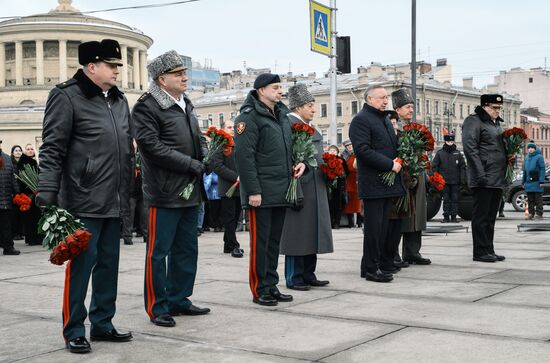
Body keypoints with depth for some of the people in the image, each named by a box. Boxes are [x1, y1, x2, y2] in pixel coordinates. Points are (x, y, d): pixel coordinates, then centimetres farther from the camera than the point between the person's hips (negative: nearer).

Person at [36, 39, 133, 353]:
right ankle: (74, 330, 12)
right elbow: (52, 149, -11)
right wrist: (47, 194, -17)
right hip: (83, 201, -7)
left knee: (109, 264, 12)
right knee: (81, 264, -1)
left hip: (114, 203, 7)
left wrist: (130, 193, 18)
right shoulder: (67, 97, -6)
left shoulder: (120, 100, 16)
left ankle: (102, 324, 25)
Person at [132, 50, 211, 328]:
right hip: (164, 193, -8)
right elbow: (152, 147, -18)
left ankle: (179, 299, 27)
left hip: (191, 191, 8)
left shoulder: (185, 105, 17)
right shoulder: (146, 107, -10)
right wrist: (193, 165, -17)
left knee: (187, 250, 14)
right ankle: (158, 308, 11)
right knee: (159, 251, 0)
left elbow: (199, 139, 23)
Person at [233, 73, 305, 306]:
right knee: (260, 241, -1)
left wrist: (298, 164, 8)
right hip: (261, 192, -8)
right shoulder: (249, 117, -10)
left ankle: (271, 286, 20)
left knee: (274, 240, 12)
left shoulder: (282, 115, 17)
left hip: (281, 191, 8)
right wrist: (253, 190, -19)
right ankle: (260, 290, 7)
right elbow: (244, 156, -16)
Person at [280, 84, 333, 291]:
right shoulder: (288, 124, -10)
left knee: (312, 231, 12)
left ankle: (308, 275, 21)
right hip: (298, 186, -9)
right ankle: (294, 278, 6)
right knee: (297, 231, -3)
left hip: (315, 187, 9)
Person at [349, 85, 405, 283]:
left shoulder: (385, 120, 21)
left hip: (388, 183, 9)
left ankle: (378, 263, 17)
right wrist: (390, 164, -18)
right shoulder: (361, 120, -8)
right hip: (373, 184, -9)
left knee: (382, 227, 10)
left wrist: (398, 161, 11)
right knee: (374, 227, -5)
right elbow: (363, 150, -18)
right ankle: (370, 268, 2)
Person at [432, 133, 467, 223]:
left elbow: (463, 167, 7)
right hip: (444, 181, -1)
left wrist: (462, 179, -1)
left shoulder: (458, 153, 6)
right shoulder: (440, 153, 3)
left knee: (455, 199, 3)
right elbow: (434, 166, 4)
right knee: (446, 199, 4)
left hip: (455, 182, 1)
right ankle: (446, 216, 8)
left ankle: (454, 216, 9)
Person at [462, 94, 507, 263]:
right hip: (484, 179, -9)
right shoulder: (474, 121, -6)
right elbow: (470, 148, -16)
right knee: (481, 216, -4)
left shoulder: (496, 123, 22)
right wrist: (480, 174, -22)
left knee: (491, 217, 12)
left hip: (498, 179, 9)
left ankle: (489, 250, 17)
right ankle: (480, 252, 0)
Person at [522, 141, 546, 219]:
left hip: (536, 182, -6)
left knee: (538, 198, -3)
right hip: (528, 182, 6)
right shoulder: (527, 158, 16)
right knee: (530, 199, 9)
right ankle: (531, 213, 15)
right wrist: (523, 182, 17)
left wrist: (541, 181, -16)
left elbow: (542, 169, -9)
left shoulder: (539, 157, -4)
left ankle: (539, 214, 0)